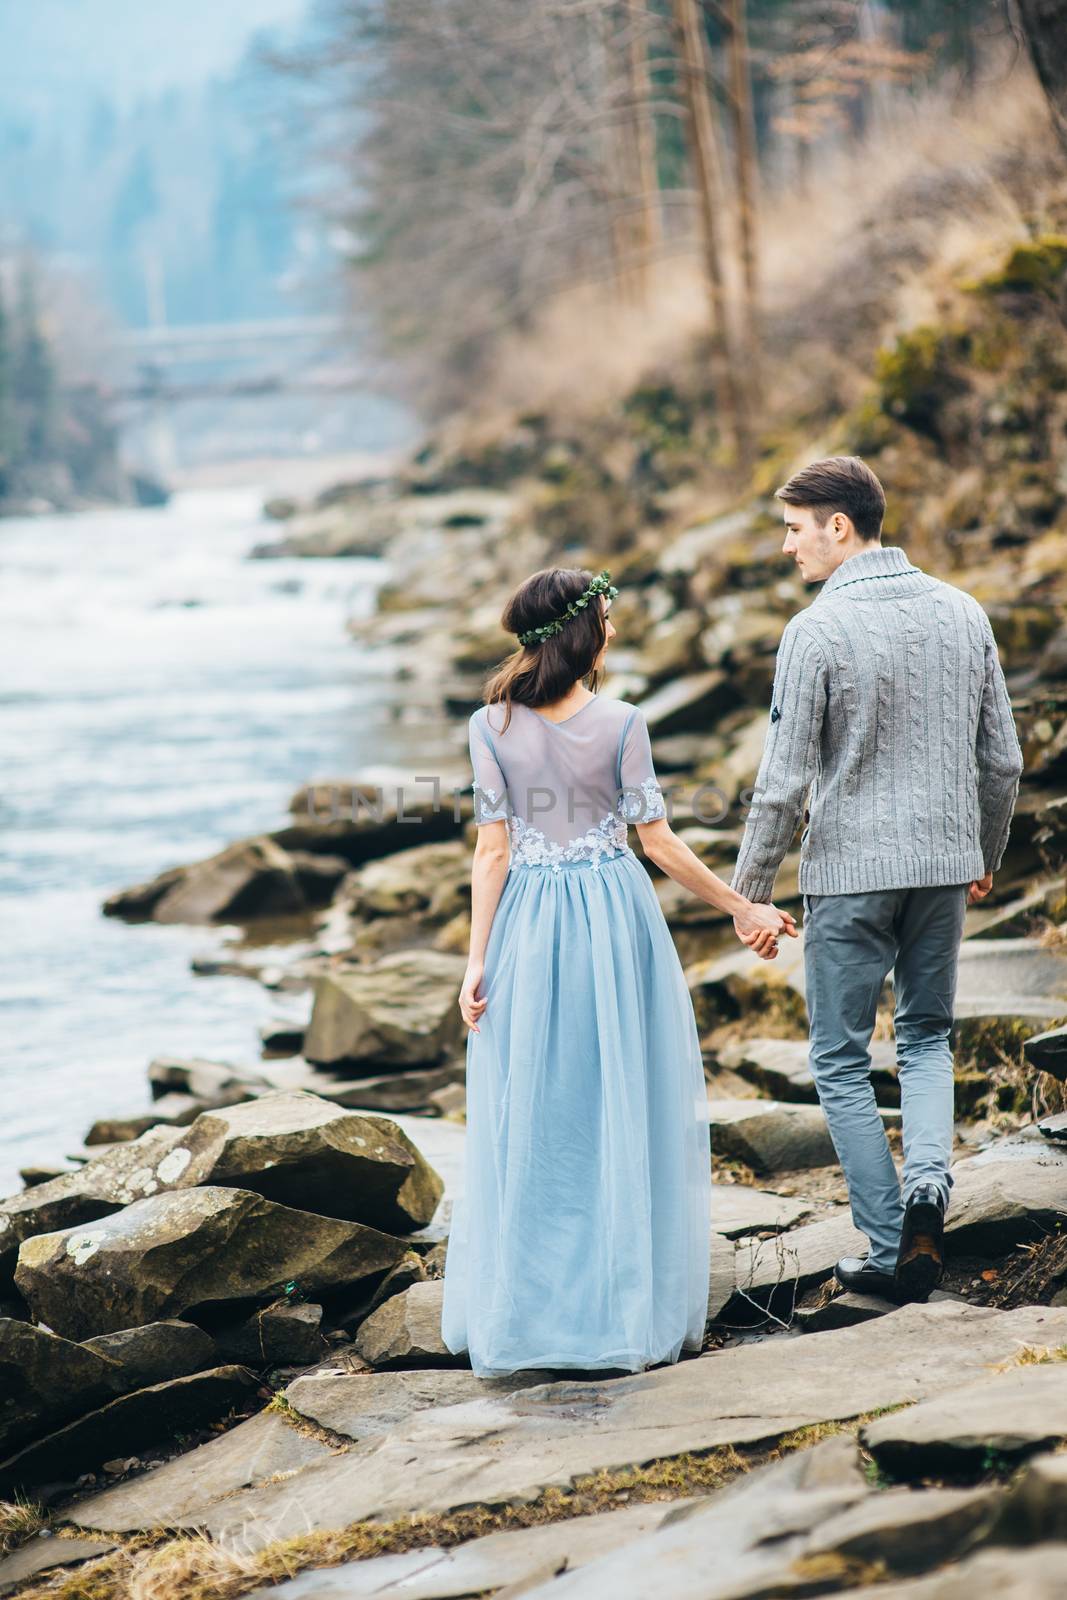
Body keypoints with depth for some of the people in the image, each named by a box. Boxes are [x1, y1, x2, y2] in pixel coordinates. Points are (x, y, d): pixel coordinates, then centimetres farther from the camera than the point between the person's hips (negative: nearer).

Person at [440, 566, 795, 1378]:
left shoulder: (493, 727, -5)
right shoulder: (622, 722, -9)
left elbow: (493, 850, -5)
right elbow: (659, 840, -5)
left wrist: (477, 959, -1)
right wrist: (741, 907, 5)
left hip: (530, 923, 1)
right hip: (617, 918, -1)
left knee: (531, 1118, 9)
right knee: (626, 1109, 8)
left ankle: (524, 1312, 12)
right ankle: (632, 1303, 13)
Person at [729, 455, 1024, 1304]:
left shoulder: (817, 631, -13)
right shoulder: (964, 613, 3)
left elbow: (785, 782, -12)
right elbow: (1003, 761, 8)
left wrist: (748, 888, -2)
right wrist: (986, 856, 22)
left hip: (850, 869, -5)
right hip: (944, 864, 5)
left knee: (842, 1059, 8)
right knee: (927, 1037, 20)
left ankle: (888, 1247, 7)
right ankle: (928, 1178, -5)